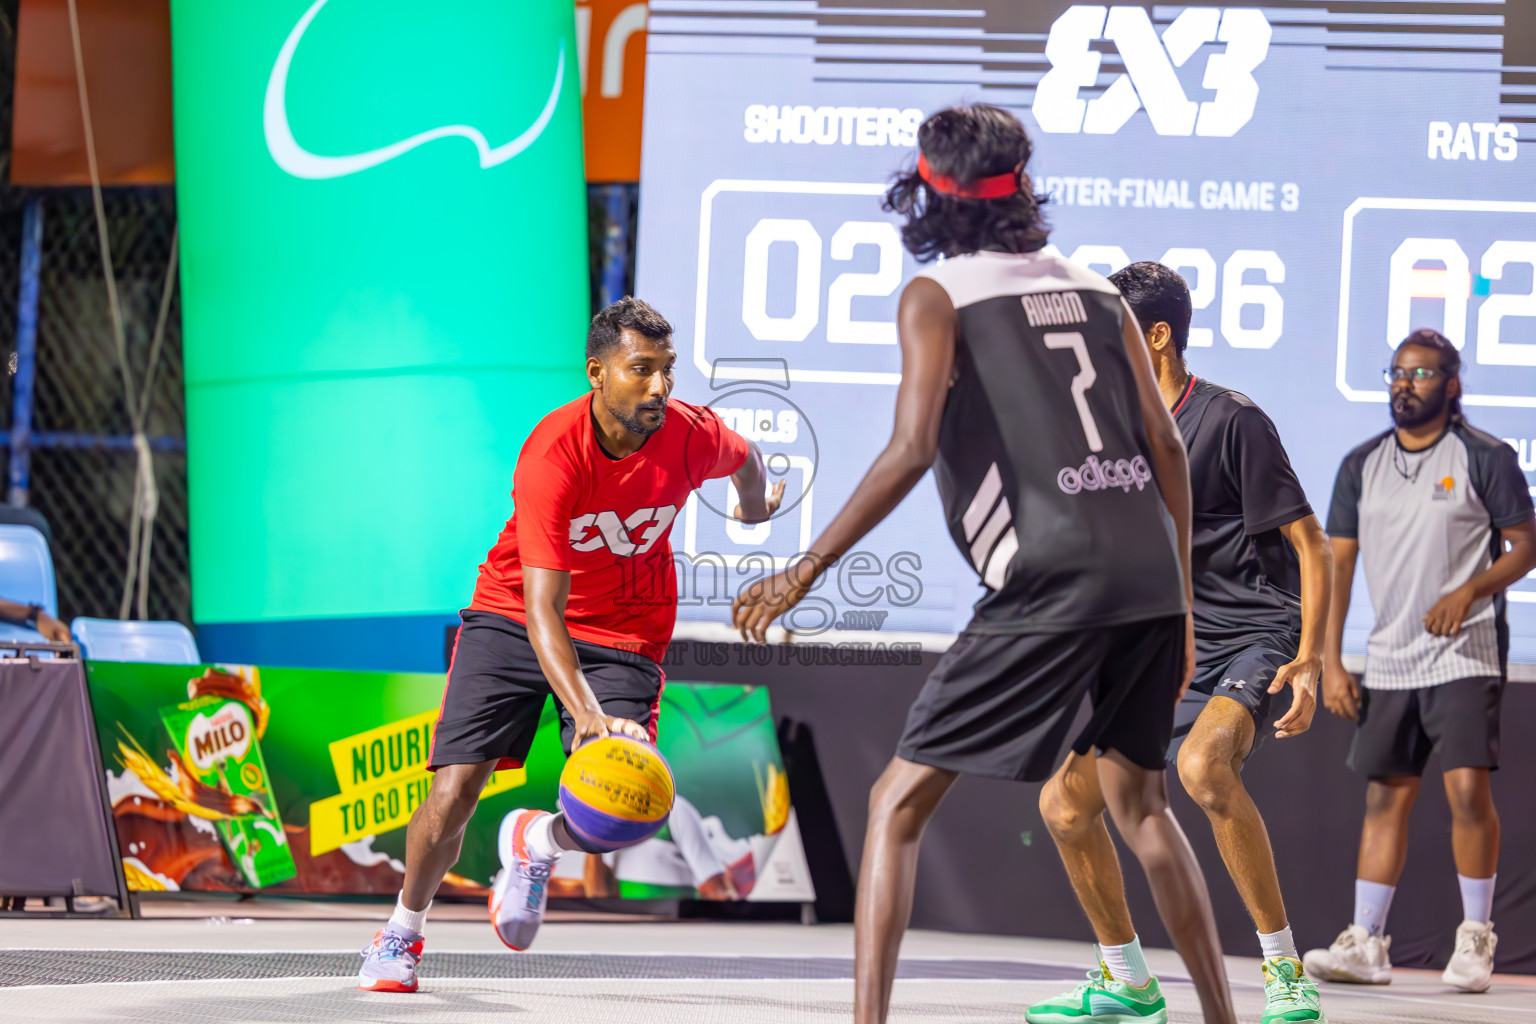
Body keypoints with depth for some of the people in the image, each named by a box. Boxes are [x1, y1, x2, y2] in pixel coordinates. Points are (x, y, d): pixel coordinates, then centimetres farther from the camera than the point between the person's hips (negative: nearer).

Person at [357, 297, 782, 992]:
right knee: (454, 793, -11)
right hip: (515, 616, -2)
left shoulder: (691, 435, -19)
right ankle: (403, 929, 18)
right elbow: (542, 609, -35)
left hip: (625, 638, 2)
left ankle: (537, 843, 19)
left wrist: (757, 508, 32)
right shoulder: (552, 455, -30)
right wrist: (587, 714, -49)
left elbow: (747, 461, 10)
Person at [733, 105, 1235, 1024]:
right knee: (1135, 793, 25)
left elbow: (912, 451, -10)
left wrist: (804, 573, -6)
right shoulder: (1095, 290, 18)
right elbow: (1168, 447, 14)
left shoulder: (937, 294, 3)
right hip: (1150, 575, 6)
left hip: (1051, 582, -6)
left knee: (900, 801, 1)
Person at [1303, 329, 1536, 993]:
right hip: (1388, 660, 4)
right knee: (1385, 796, 5)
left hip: (1464, 656, -4)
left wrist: (1470, 590, -19)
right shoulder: (1362, 465, 9)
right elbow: (1339, 562, 10)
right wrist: (1330, 660, 3)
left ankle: (1475, 939, -2)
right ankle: (1365, 944, 7)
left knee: (1467, 788, -13)